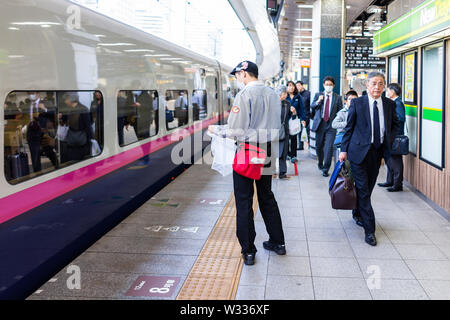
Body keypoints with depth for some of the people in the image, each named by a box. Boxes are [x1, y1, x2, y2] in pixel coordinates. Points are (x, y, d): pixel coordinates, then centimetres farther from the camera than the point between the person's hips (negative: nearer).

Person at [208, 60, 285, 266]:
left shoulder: (244, 95, -15)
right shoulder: (272, 94, 6)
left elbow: (236, 130, -17)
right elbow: (275, 126, 12)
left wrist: (216, 129, -2)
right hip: (266, 149, 7)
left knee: (244, 200, 2)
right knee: (267, 196, 19)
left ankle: (248, 251, 7)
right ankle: (277, 242, 27)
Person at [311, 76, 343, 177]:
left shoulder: (337, 98, 6)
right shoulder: (318, 95, 9)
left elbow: (340, 112, 8)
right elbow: (312, 106, 1)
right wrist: (318, 101, -17)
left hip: (331, 125, -2)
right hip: (320, 124, 2)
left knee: (329, 147, -10)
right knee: (319, 146, 11)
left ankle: (325, 169, -5)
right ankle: (320, 163, 36)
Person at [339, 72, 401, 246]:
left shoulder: (389, 104, 5)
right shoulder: (357, 103, -3)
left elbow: (395, 125, 19)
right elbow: (349, 127, 1)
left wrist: (389, 141, 4)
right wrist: (344, 149, -1)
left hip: (378, 152, 4)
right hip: (359, 151, -3)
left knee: (367, 189, 13)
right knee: (363, 190, -5)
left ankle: (358, 213, 37)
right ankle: (369, 230, -2)